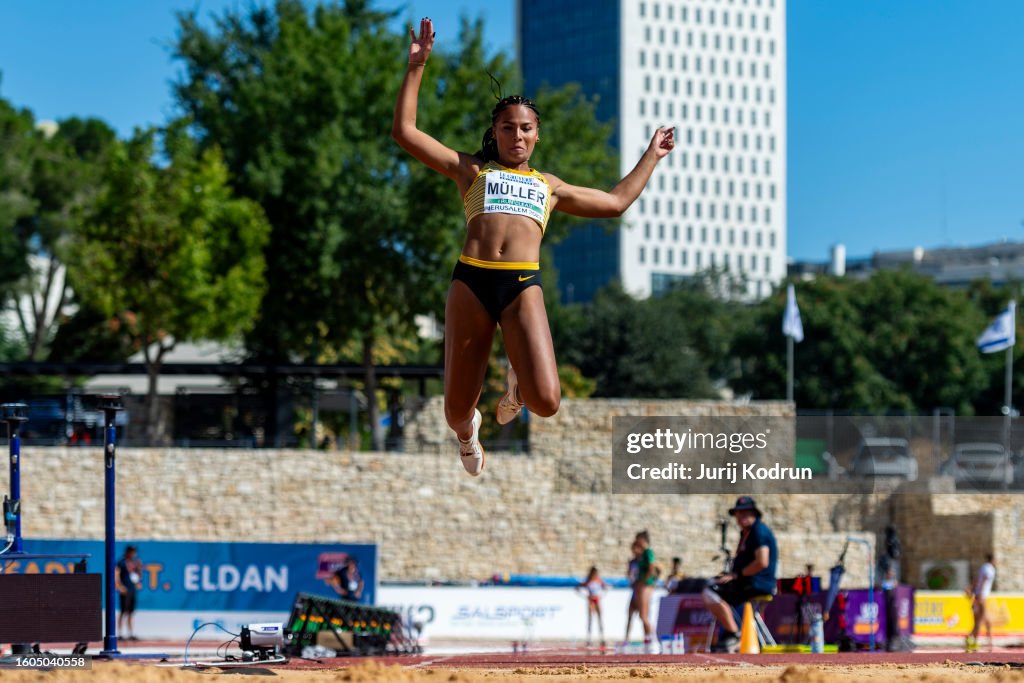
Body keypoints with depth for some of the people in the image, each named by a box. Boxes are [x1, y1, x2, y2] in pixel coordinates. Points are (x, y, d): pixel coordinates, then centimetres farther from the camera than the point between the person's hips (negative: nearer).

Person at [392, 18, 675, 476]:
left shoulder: (549, 186, 26)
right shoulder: (472, 171, 19)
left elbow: (616, 201, 36)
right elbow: (404, 132, 14)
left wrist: (652, 156, 41)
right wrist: (417, 67, 10)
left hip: (523, 286, 1)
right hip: (470, 283, -1)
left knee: (546, 402, -21)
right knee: (455, 412, 3)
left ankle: (517, 382, 18)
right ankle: (467, 431, 43)